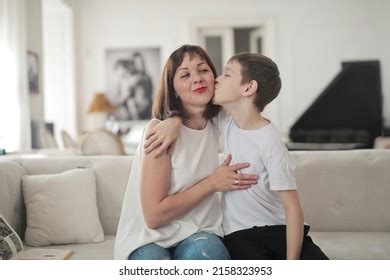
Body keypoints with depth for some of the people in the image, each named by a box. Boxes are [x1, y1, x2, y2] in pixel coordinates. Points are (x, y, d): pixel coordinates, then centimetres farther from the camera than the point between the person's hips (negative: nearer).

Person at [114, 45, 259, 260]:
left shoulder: (216, 126, 4)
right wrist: (212, 182, -13)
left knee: (203, 252, -32)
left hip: (199, 236, 4)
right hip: (150, 240, -4)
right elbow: (154, 215, -16)